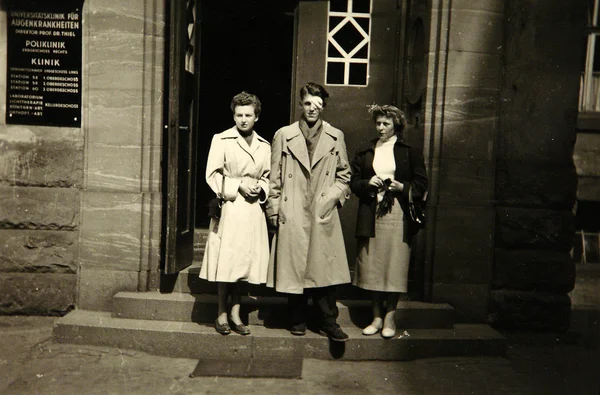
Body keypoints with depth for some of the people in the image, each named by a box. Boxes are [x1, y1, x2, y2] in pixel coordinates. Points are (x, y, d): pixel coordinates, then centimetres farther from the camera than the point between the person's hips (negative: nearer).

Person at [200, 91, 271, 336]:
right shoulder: (221, 140, 0)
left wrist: (260, 188, -1)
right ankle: (222, 313, 14)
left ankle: (235, 314, 19)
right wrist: (239, 185, -13)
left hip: (252, 210, 4)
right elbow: (212, 175, -4)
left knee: (244, 261, 7)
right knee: (225, 261, -2)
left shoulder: (264, 146, 13)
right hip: (228, 208, -4)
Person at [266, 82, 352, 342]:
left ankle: (328, 322, 12)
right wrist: (273, 210, 2)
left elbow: (344, 174, 15)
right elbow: (274, 177, 6)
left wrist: (333, 197, 0)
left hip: (324, 215, 1)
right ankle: (297, 320, 22)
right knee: (294, 268, 5)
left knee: (325, 269, -1)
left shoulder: (336, 137, 10)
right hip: (292, 215, 0)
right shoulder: (284, 135, 7)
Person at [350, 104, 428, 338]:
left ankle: (389, 317, 11)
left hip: (398, 216, -2)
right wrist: (368, 183, -7)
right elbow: (354, 182, 12)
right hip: (371, 216, 3)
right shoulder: (364, 152, 13)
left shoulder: (410, 152, 6)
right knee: (372, 266, 4)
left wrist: (401, 187, -11)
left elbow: (421, 184, 5)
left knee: (394, 267, -2)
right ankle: (377, 316, 16)